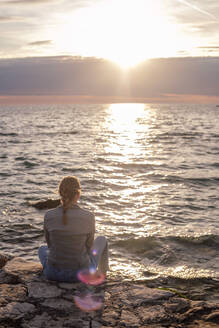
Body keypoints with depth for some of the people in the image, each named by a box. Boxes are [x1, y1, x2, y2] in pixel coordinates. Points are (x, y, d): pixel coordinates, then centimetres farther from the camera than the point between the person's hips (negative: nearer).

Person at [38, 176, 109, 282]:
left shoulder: (48, 216, -13)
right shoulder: (89, 217, -18)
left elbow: (50, 244, 3)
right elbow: (88, 246, -2)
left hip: (53, 273, 1)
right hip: (80, 272, -1)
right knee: (101, 240, 29)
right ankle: (102, 273, 54)